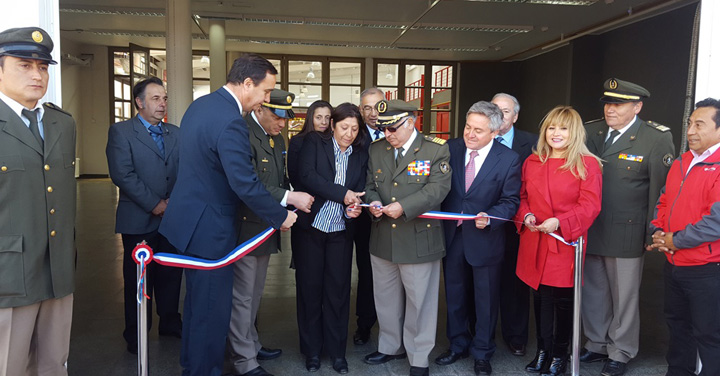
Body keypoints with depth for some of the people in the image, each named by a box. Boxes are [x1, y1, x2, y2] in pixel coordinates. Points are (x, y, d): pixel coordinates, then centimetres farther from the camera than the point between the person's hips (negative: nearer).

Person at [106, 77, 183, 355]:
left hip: (173, 217, 4)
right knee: (138, 279, 7)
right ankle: (136, 335, 23)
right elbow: (122, 174, -13)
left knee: (171, 275, 12)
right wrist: (154, 204, -15)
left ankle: (170, 323, 29)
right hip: (139, 220, -4)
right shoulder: (121, 131, -2)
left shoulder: (175, 133, 12)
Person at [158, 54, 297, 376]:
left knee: (197, 299, 23)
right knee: (213, 307, 4)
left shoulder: (199, 104, 7)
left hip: (190, 217, 11)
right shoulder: (230, 122, -25)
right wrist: (281, 216, -12)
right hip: (209, 227, -10)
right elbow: (246, 184, -26)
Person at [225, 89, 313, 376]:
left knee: (254, 293, 21)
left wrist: (291, 199, -1)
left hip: (265, 228, 9)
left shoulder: (276, 138, 11)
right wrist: (289, 197, -28)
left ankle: (250, 344, 37)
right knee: (242, 296, 3)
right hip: (245, 228, -9)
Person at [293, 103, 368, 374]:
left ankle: (336, 350, 21)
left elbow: (359, 193, 4)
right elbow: (307, 176, -15)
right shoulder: (314, 142, -1)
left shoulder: (360, 156, 8)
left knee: (338, 290, 5)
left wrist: (354, 208, -19)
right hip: (310, 227, -2)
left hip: (340, 232, 2)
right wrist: (342, 194, -20)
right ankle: (312, 350, 22)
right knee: (310, 288, 6)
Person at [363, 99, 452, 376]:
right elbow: (369, 184, 13)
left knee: (419, 300, 6)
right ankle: (391, 346, 39)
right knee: (386, 296, 18)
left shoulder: (436, 149, -8)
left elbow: (438, 188, -16)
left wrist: (404, 206, -24)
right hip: (382, 239, 5)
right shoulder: (377, 149, 8)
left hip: (419, 238, -5)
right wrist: (373, 202, -9)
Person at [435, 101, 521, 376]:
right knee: (455, 295, 18)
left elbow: (511, 201, -8)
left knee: (485, 299, 13)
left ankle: (482, 353, 33)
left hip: (485, 239, -3)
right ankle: (458, 345, 39)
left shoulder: (509, 160, -11)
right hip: (451, 236, 3)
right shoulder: (451, 148, -3)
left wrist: (490, 217, -25)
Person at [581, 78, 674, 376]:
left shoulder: (657, 138, -7)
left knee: (623, 296, 10)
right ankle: (597, 344, 35)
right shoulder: (591, 132, 4)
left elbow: (661, 188, -7)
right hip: (589, 229, 4)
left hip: (626, 233, -4)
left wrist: (653, 234, -7)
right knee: (592, 292, 16)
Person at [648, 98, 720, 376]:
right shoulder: (681, 163, 9)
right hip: (674, 264, 8)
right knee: (677, 324, 22)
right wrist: (658, 232, 0)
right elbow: (664, 202, 16)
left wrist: (676, 240, -15)